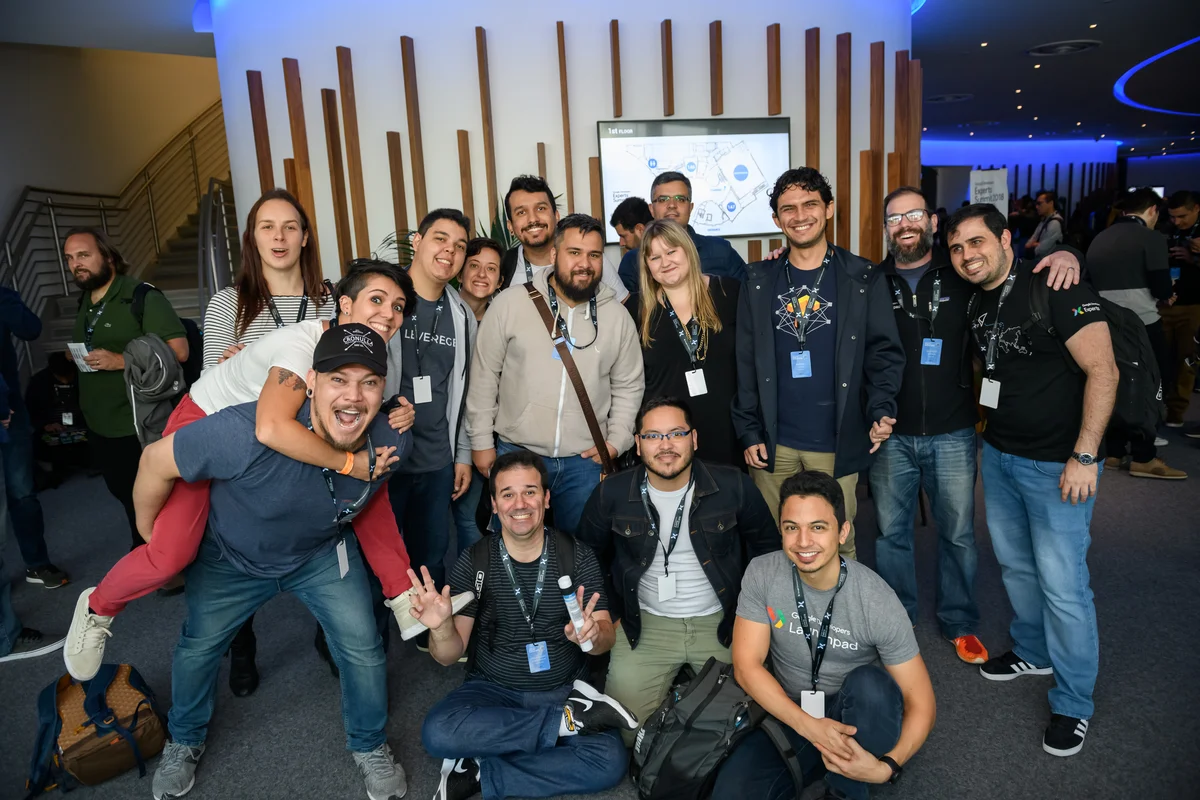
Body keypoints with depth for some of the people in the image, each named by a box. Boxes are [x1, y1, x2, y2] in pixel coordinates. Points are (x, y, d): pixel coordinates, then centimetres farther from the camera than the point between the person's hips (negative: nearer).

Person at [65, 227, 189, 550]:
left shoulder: (141, 296, -13)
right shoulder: (84, 304, 12)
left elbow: (178, 350, -20)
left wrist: (120, 360, -23)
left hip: (140, 428, -7)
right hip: (99, 427, 8)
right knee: (126, 497, 19)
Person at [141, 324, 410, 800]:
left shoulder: (391, 443, -29)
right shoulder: (250, 433, -43)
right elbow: (157, 461, -26)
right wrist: (149, 533, -10)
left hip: (323, 553, 2)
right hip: (232, 556, -1)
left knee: (363, 650, -1)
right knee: (198, 647, 16)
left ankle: (369, 746, 30)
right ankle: (184, 742, 49)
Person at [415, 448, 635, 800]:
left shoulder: (578, 557, -4)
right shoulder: (473, 562, -6)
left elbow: (606, 638, -6)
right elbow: (449, 656, -6)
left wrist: (592, 635, -31)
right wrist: (441, 628, -30)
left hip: (563, 691, 0)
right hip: (493, 691, 0)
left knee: (610, 761, -27)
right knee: (437, 732, -30)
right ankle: (568, 722, -15)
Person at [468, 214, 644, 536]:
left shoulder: (618, 316, 2)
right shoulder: (509, 304, -5)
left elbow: (628, 386, 10)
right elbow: (485, 376, -1)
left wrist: (617, 440, 1)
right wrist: (481, 441, 0)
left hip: (585, 461, 2)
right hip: (516, 453, -1)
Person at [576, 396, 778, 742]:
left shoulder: (733, 486, -9)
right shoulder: (611, 493, -8)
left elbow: (768, 548, 7)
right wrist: (612, 614, 6)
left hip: (720, 622, 0)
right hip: (645, 623, 0)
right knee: (627, 729, -9)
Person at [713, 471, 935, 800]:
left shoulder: (877, 602, -21)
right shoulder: (762, 574, -14)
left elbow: (920, 702, -15)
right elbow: (746, 666, -12)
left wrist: (887, 767, -32)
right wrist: (809, 726, -25)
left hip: (855, 716, -1)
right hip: (790, 713, 1)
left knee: (869, 683, -35)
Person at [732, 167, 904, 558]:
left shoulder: (862, 278, 1)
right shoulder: (759, 281, 5)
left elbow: (885, 352, 1)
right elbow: (745, 362, 4)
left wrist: (881, 411, -15)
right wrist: (749, 433, 0)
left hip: (837, 446, -1)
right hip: (773, 446, 1)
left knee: (837, 545, 9)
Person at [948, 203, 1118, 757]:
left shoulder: (1054, 289, -17)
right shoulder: (977, 304, 6)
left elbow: (1102, 370, -19)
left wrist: (1084, 456, -21)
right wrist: (991, 428, 12)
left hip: (1056, 465, -7)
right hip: (998, 456, 8)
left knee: (1062, 584, 0)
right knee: (1015, 565, 20)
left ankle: (1073, 703, 18)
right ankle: (1033, 652, 43)